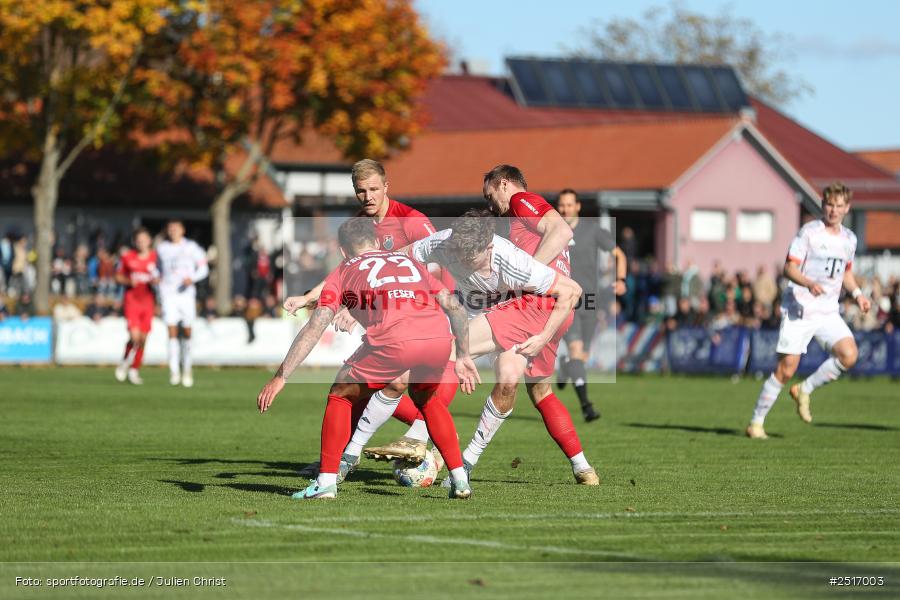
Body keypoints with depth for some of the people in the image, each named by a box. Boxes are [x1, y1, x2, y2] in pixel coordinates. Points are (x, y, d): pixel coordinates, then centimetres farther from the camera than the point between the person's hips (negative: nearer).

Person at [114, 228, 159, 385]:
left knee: (143, 338, 4)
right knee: (135, 337, -15)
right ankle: (125, 363, 12)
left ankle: (134, 370, 20)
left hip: (148, 300, 2)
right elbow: (118, 277, 9)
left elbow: (161, 278, 10)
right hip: (132, 299, -2)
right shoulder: (127, 257, -1)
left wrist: (156, 280, -13)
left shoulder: (155, 257, 1)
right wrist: (128, 281, -11)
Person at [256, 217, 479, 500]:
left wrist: (280, 378, 12)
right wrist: (463, 357, 29)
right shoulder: (409, 262, 34)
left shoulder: (343, 272, 24)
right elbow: (454, 307, 25)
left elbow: (314, 328, 13)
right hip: (439, 338, 4)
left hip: (393, 343, -4)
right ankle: (460, 480, 27)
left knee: (341, 395, 21)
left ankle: (326, 481, 15)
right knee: (427, 399, 33)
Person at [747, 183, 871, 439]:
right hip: (799, 309, -5)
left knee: (849, 355, -18)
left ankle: (804, 390, 4)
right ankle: (756, 423, 7)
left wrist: (857, 293, 8)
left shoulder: (849, 239, 11)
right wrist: (809, 283, -30)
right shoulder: (809, 232, -8)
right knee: (786, 369, -7)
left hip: (828, 312, 5)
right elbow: (789, 268, -12)